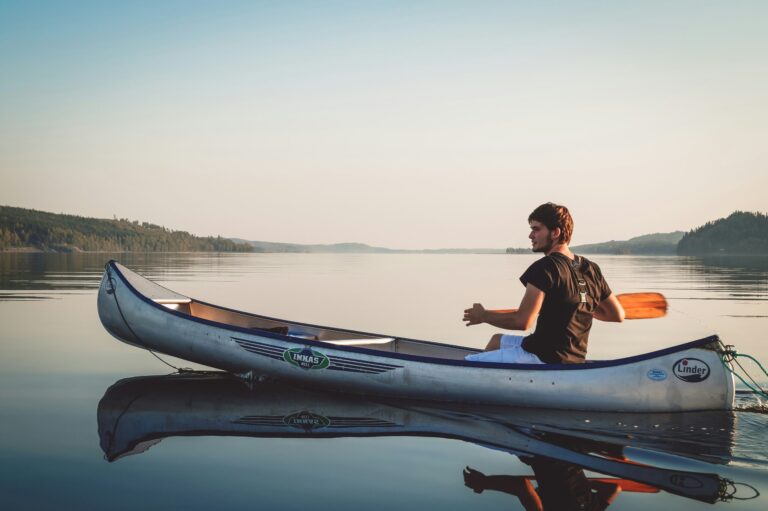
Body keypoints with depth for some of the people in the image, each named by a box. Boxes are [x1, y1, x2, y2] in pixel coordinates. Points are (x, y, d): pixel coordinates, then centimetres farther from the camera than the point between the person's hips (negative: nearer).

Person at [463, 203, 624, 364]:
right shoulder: (591, 269, 4)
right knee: (497, 340, 30)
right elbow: (618, 315, 11)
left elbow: (522, 321, -24)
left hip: (543, 358, -9)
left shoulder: (545, 267, -18)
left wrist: (483, 316, -8)